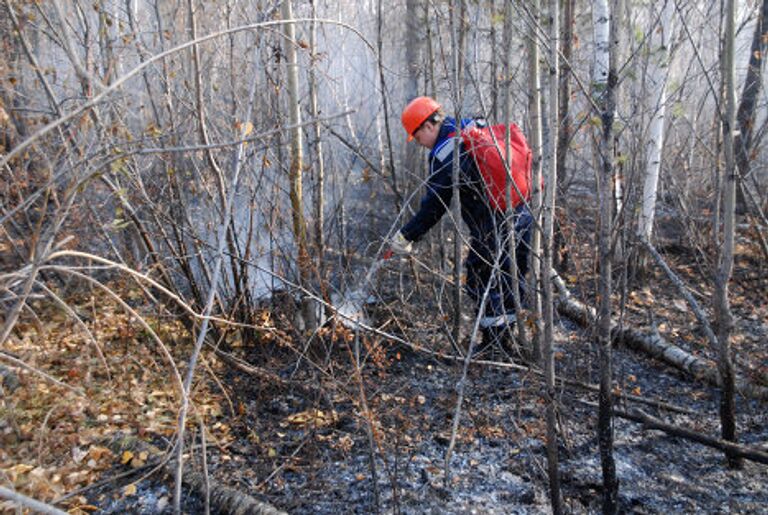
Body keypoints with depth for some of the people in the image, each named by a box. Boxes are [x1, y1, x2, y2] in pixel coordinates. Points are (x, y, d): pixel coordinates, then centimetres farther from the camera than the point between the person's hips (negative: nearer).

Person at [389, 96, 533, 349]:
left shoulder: (444, 155, -14)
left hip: (493, 230, -9)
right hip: (522, 217, 9)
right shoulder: (478, 127, 10)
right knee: (513, 282, 18)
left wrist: (406, 236, -1)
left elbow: (433, 206, -11)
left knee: (482, 283, 7)